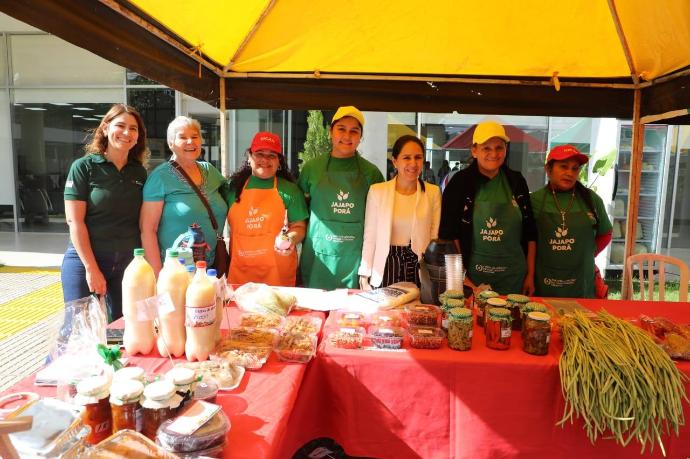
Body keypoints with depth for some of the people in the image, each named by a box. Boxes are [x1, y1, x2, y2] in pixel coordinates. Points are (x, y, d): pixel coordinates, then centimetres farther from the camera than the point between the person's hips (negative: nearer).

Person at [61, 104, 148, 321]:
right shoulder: (84, 167, -5)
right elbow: (75, 221, -9)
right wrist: (91, 268, -13)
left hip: (129, 263, 4)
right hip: (85, 261, -3)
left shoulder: (140, 172, 6)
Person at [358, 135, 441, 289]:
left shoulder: (433, 192, 1)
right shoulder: (377, 190, -2)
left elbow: (435, 237, 2)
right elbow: (370, 237, 0)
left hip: (419, 266, 1)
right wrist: (364, 274, -1)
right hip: (387, 266, -1)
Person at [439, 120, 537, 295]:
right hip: (473, 276, -3)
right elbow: (449, 234, -7)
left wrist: (530, 274, 8)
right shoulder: (460, 182, -5)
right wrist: (461, 278, -11)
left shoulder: (516, 181, 5)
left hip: (512, 278, 3)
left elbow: (529, 231, 10)